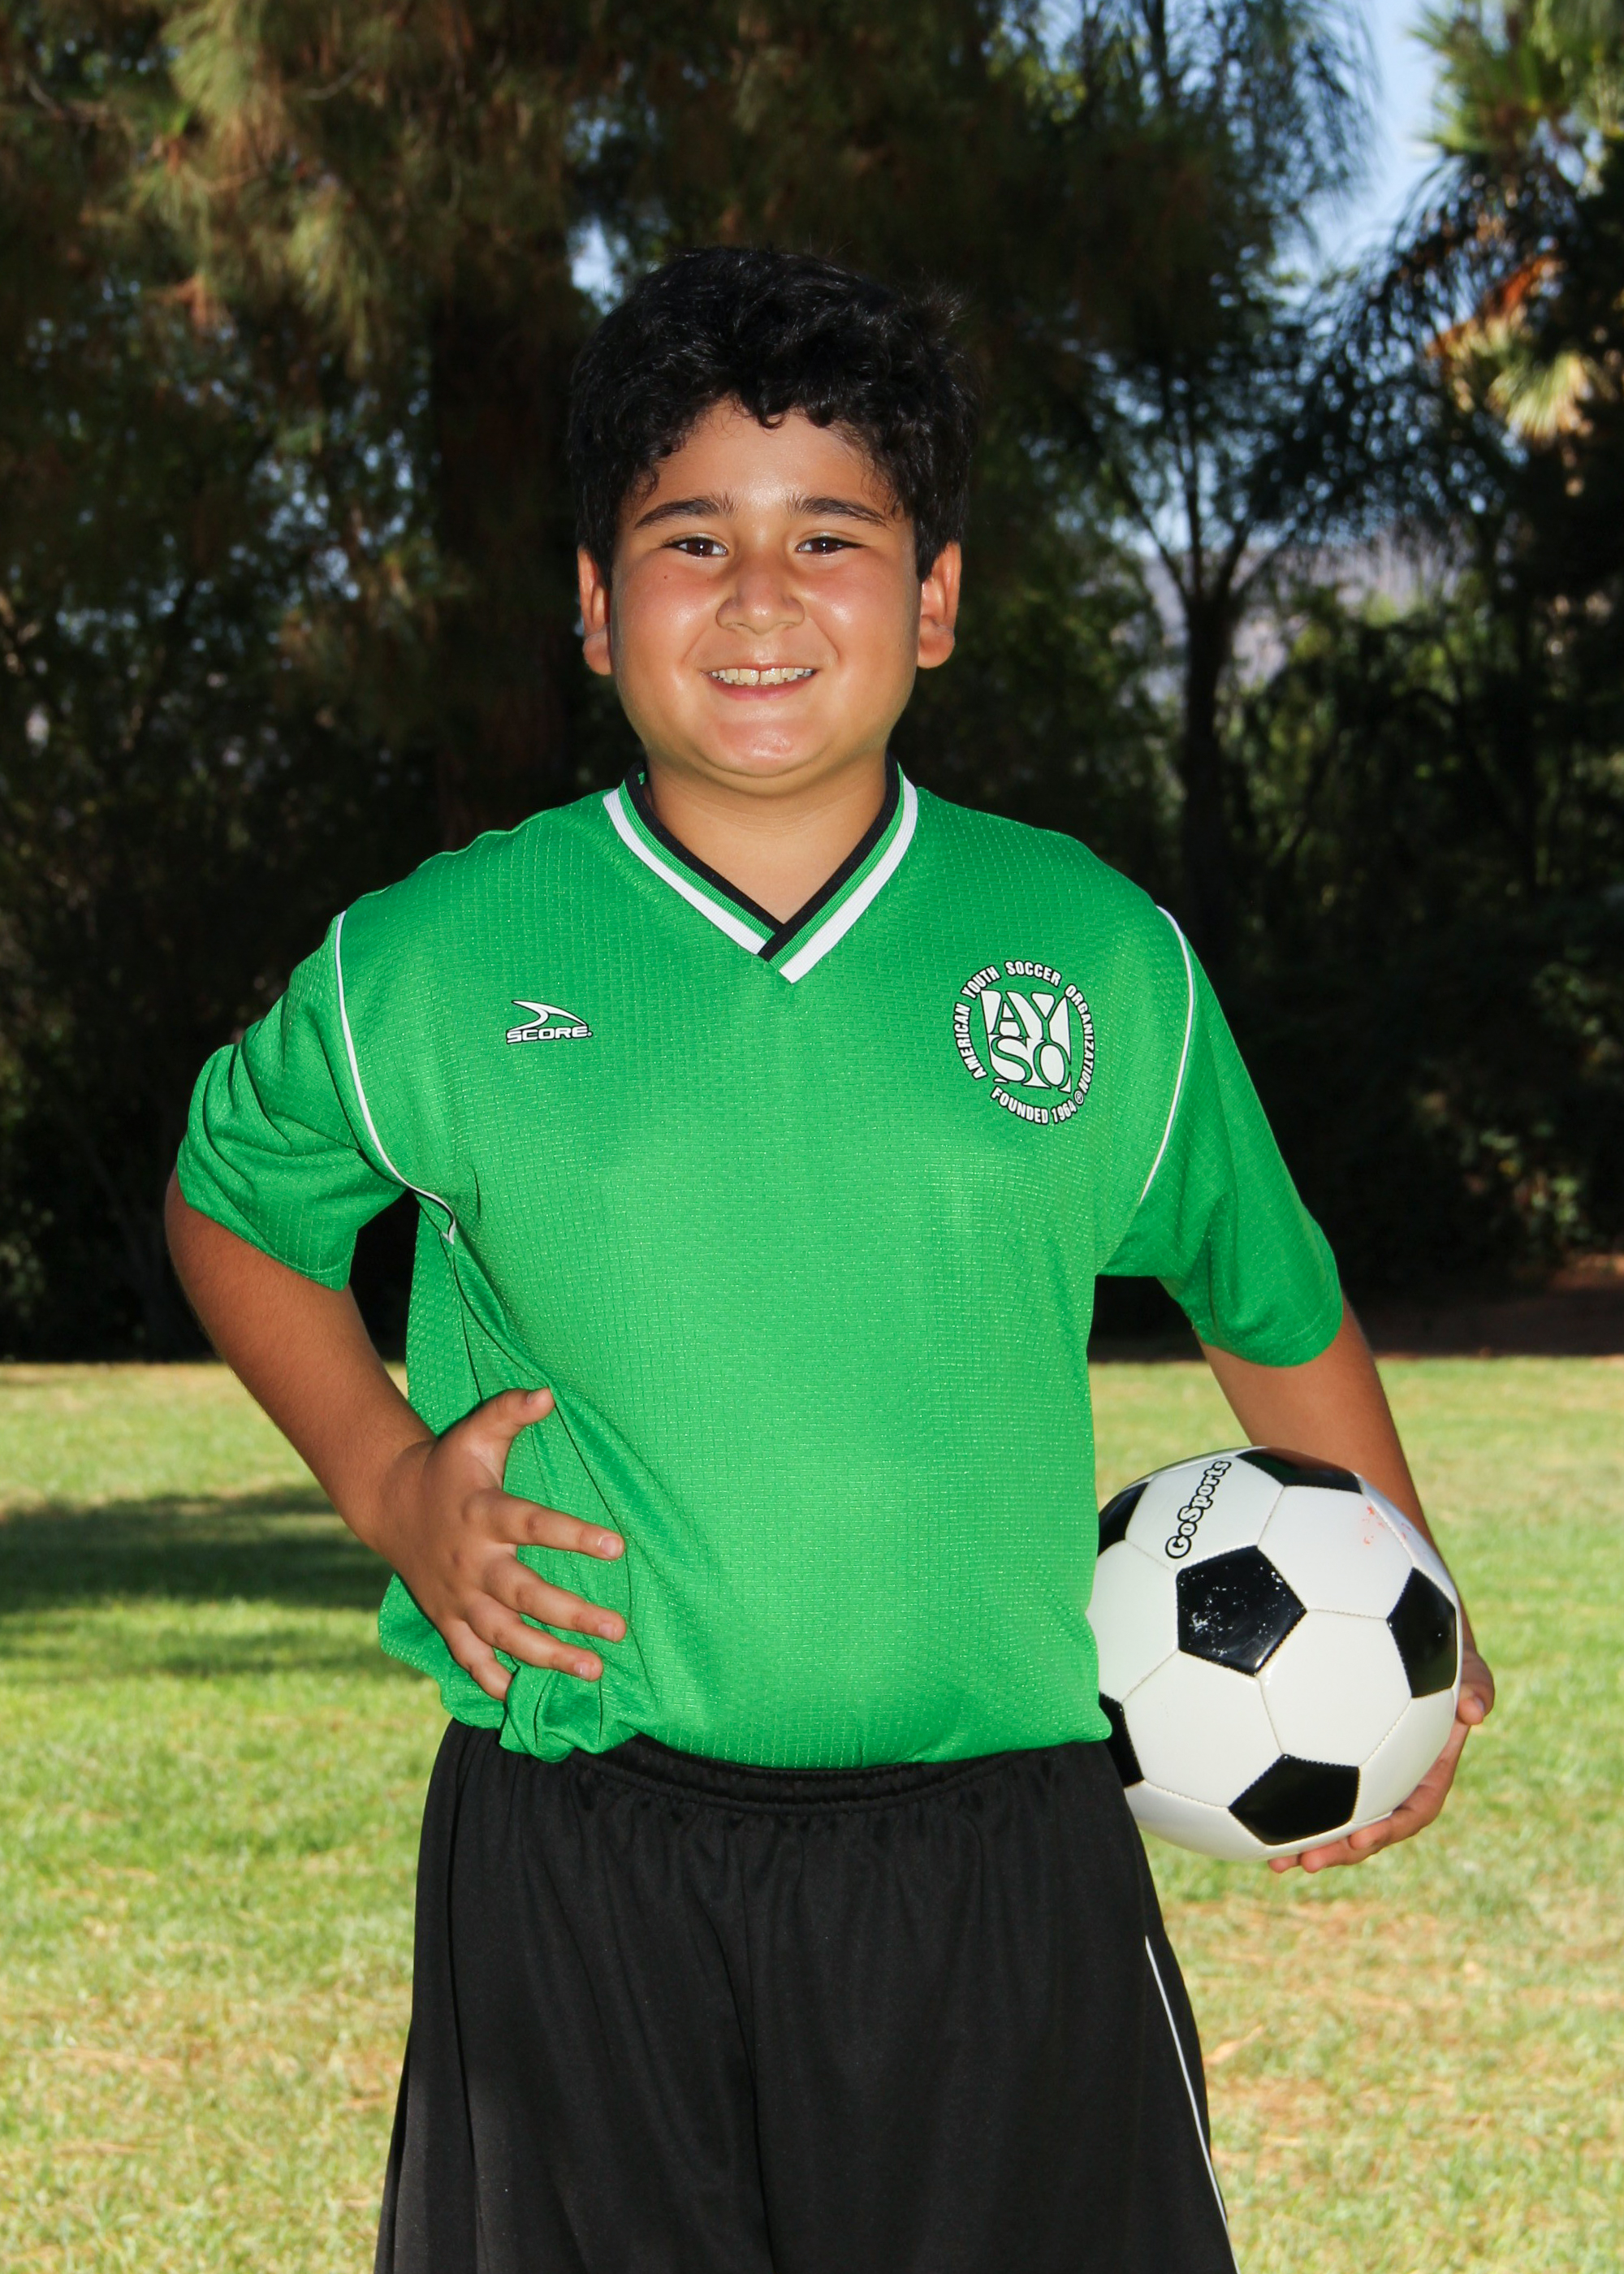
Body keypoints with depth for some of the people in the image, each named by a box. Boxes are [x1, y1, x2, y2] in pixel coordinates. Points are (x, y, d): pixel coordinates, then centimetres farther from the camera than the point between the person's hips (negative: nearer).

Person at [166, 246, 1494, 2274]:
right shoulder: (426, 968, 1)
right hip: (577, 1864, 0)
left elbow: (1272, 1302, 20)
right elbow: (233, 1200, 19)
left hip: (1006, 1868, 1)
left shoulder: (1103, 962, 5)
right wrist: (385, 1479, 5)